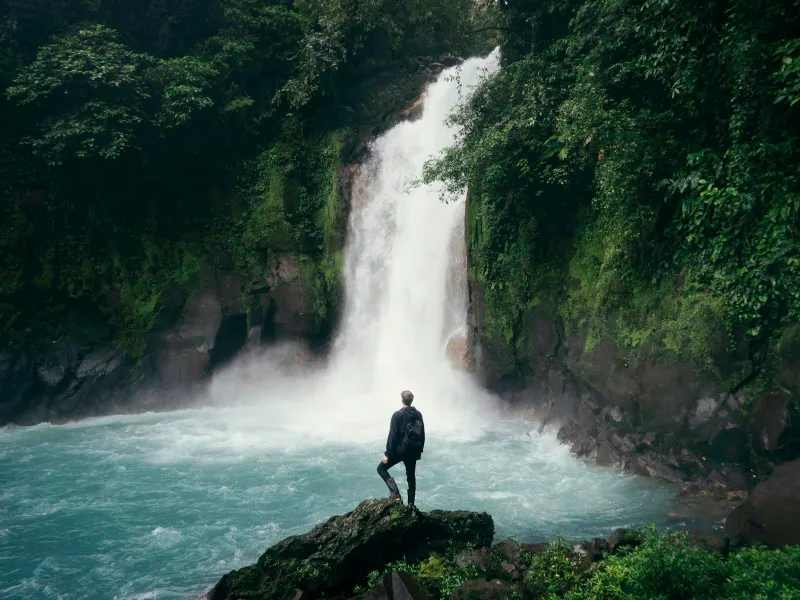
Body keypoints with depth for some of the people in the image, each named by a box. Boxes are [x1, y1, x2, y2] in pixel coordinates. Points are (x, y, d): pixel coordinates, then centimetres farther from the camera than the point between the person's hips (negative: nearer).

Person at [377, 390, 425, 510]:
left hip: (400, 450, -5)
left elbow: (392, 436, -16)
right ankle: (411, 503, 17)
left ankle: (395, 493, -7)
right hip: (413, 451, 6)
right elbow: (422, 434, 9)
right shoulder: (418, 415, 3)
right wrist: (419, 450, 19)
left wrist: (387, 454, -12)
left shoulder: (398, 415, -14)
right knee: (411, 476, 17)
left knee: (381, 468, 7)